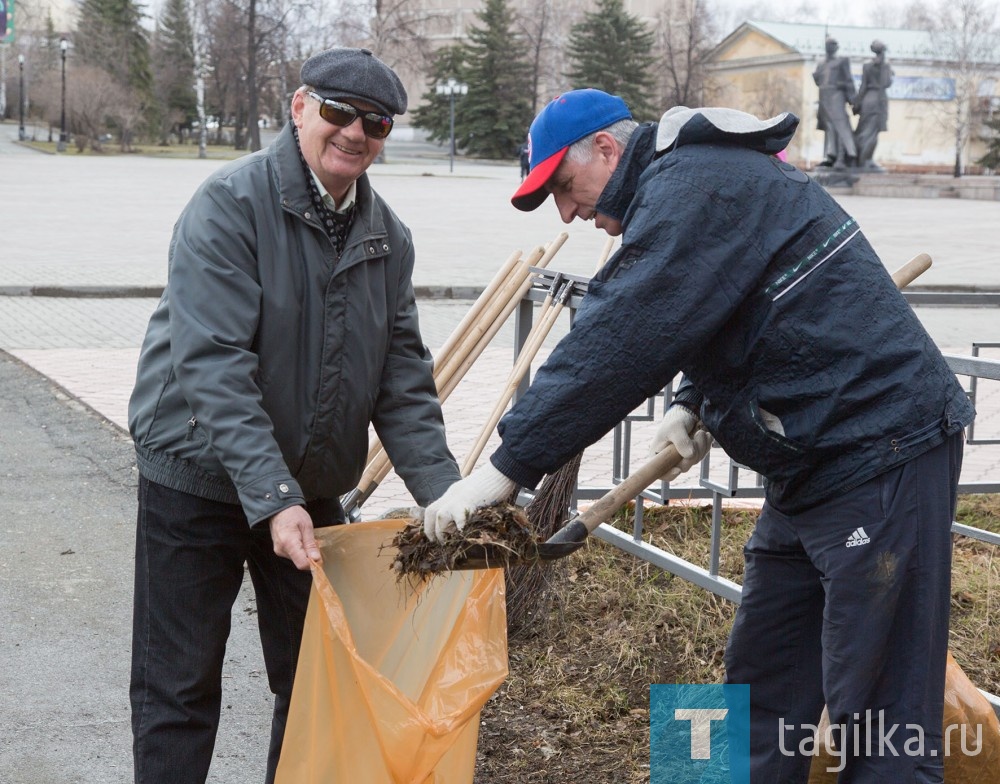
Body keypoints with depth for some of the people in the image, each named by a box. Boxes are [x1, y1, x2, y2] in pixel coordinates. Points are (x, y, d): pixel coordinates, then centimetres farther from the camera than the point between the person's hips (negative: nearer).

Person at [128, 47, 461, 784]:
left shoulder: (387, 236, 2)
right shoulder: (230, 204, -17)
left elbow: (403, 380, 2)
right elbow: (213, 365, -25)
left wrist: (445, 495, -10)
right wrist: (272, 498, -32)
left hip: (314, 489, 6)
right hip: (199, 479, -5)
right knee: (180, 689, 4)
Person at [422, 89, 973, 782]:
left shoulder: (691, 186, -16)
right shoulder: (707, 177, 17)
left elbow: (617, 341, -25)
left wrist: (504, 470, -23)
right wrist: (695, 405, 11)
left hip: (881, 457, -11)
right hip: (816, 463, 11)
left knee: (876, 709, -6)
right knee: (760, 687, 14)